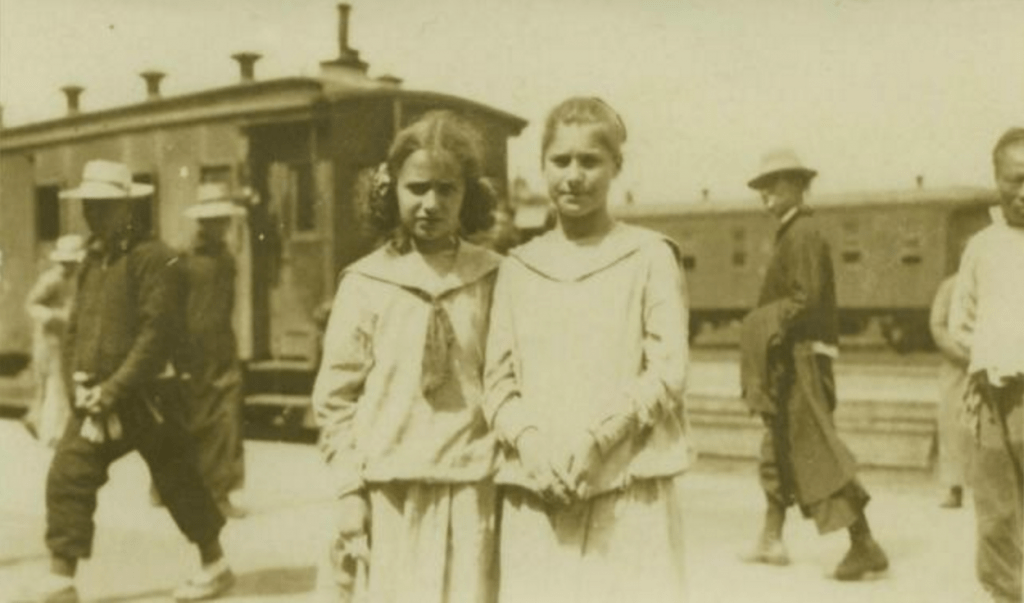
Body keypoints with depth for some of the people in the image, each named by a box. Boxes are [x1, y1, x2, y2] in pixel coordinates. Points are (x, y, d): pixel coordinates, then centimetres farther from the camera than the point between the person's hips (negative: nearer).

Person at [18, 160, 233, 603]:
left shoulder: (155, 259, -13)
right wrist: (81, 376, 0)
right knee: (67, 476, -1)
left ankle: (215, 565, 23)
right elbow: (77, 324, 16)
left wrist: (115, 389, -20)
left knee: (178, 482, 6)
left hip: (145, 398, -7)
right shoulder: (93, 260, 12)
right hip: (97, 398, 7)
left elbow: (158, 333, -19)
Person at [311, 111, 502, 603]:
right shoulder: (365, 283, 2)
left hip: (471, 493, 1)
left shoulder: (491, 279, 5)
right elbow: (335, 398, 2)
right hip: (389, 493, -1)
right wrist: (349, 490, -3)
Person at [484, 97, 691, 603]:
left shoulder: (650, 257, 2)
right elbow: (498, 379, 8)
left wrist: (596, 435, -16)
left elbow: (668, 370, -4)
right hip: (536, 493, 3)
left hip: (631, 491, -2)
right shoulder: (518, 268, 11)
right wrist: (528, 439, -11)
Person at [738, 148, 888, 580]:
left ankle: (865, 546, -8)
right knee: (779, 448, 15)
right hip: (789, 360, 11)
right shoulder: (793, 234, 17)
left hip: (800, 357, -11)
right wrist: (767, 327, 13)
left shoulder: (802, 234, -14)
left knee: (818, 450, -10)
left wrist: (765, 327, -18)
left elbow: (806, 300, -22)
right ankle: (771, 540, 23)